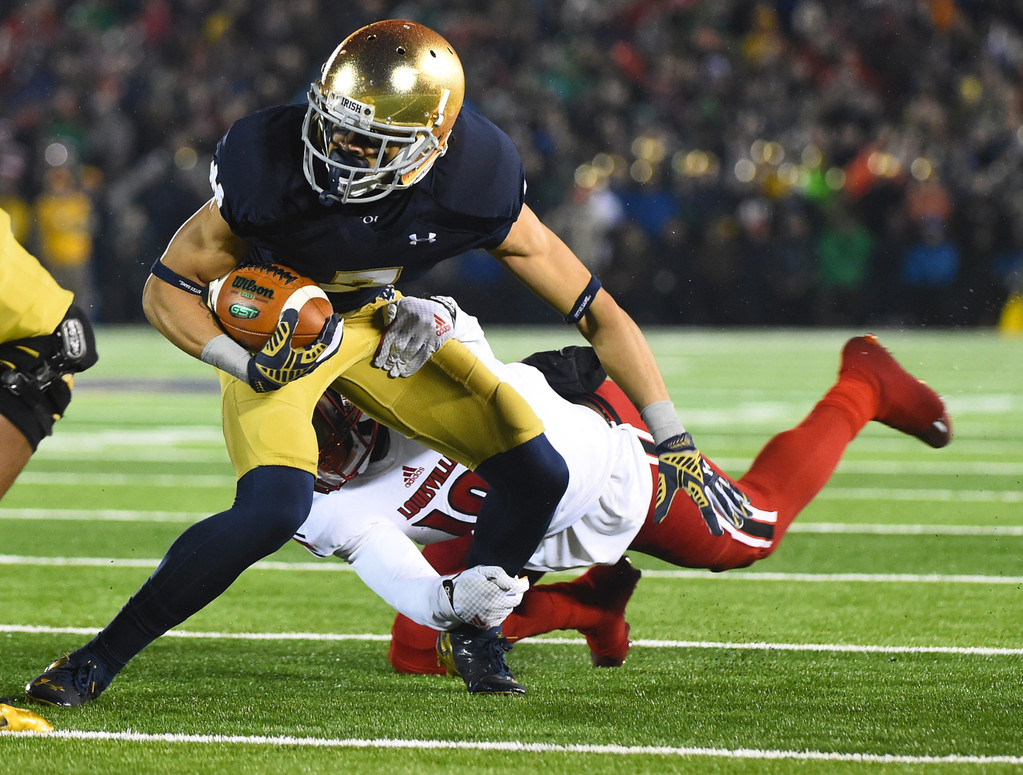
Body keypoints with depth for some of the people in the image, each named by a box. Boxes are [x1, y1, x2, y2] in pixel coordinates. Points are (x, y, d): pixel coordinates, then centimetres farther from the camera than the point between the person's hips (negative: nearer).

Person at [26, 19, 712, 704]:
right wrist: (249, 367, -34)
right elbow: (168, 288, -17)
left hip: (375, 322, 4)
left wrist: (675, 441, -15)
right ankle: (101, 657, -15)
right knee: (273, 510, -29)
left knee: (537, 473, -7)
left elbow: (598, 313, -17)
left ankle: (475, 635, 20)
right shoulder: (271, 169, -33)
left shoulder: (477, 191, -27)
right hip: (275, 331, -4)